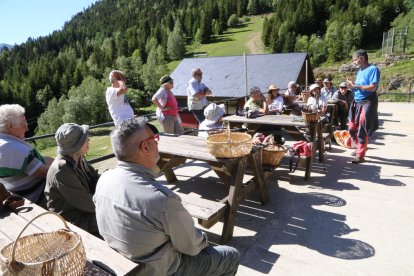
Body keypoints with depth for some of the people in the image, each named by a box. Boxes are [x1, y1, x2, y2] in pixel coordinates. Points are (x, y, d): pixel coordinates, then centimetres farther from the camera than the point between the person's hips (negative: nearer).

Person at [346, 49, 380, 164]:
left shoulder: (373, 69, -10)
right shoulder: (360, 71, 13)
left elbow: (372, 88, -19)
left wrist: (355, 85, -16)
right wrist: (352, 86, -3)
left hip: (367, 103, -8)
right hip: (357, 103, 8)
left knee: (362, 131, -2)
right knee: (352, 129, 12)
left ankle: (360, 156, 8)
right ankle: (361, 148, 33)